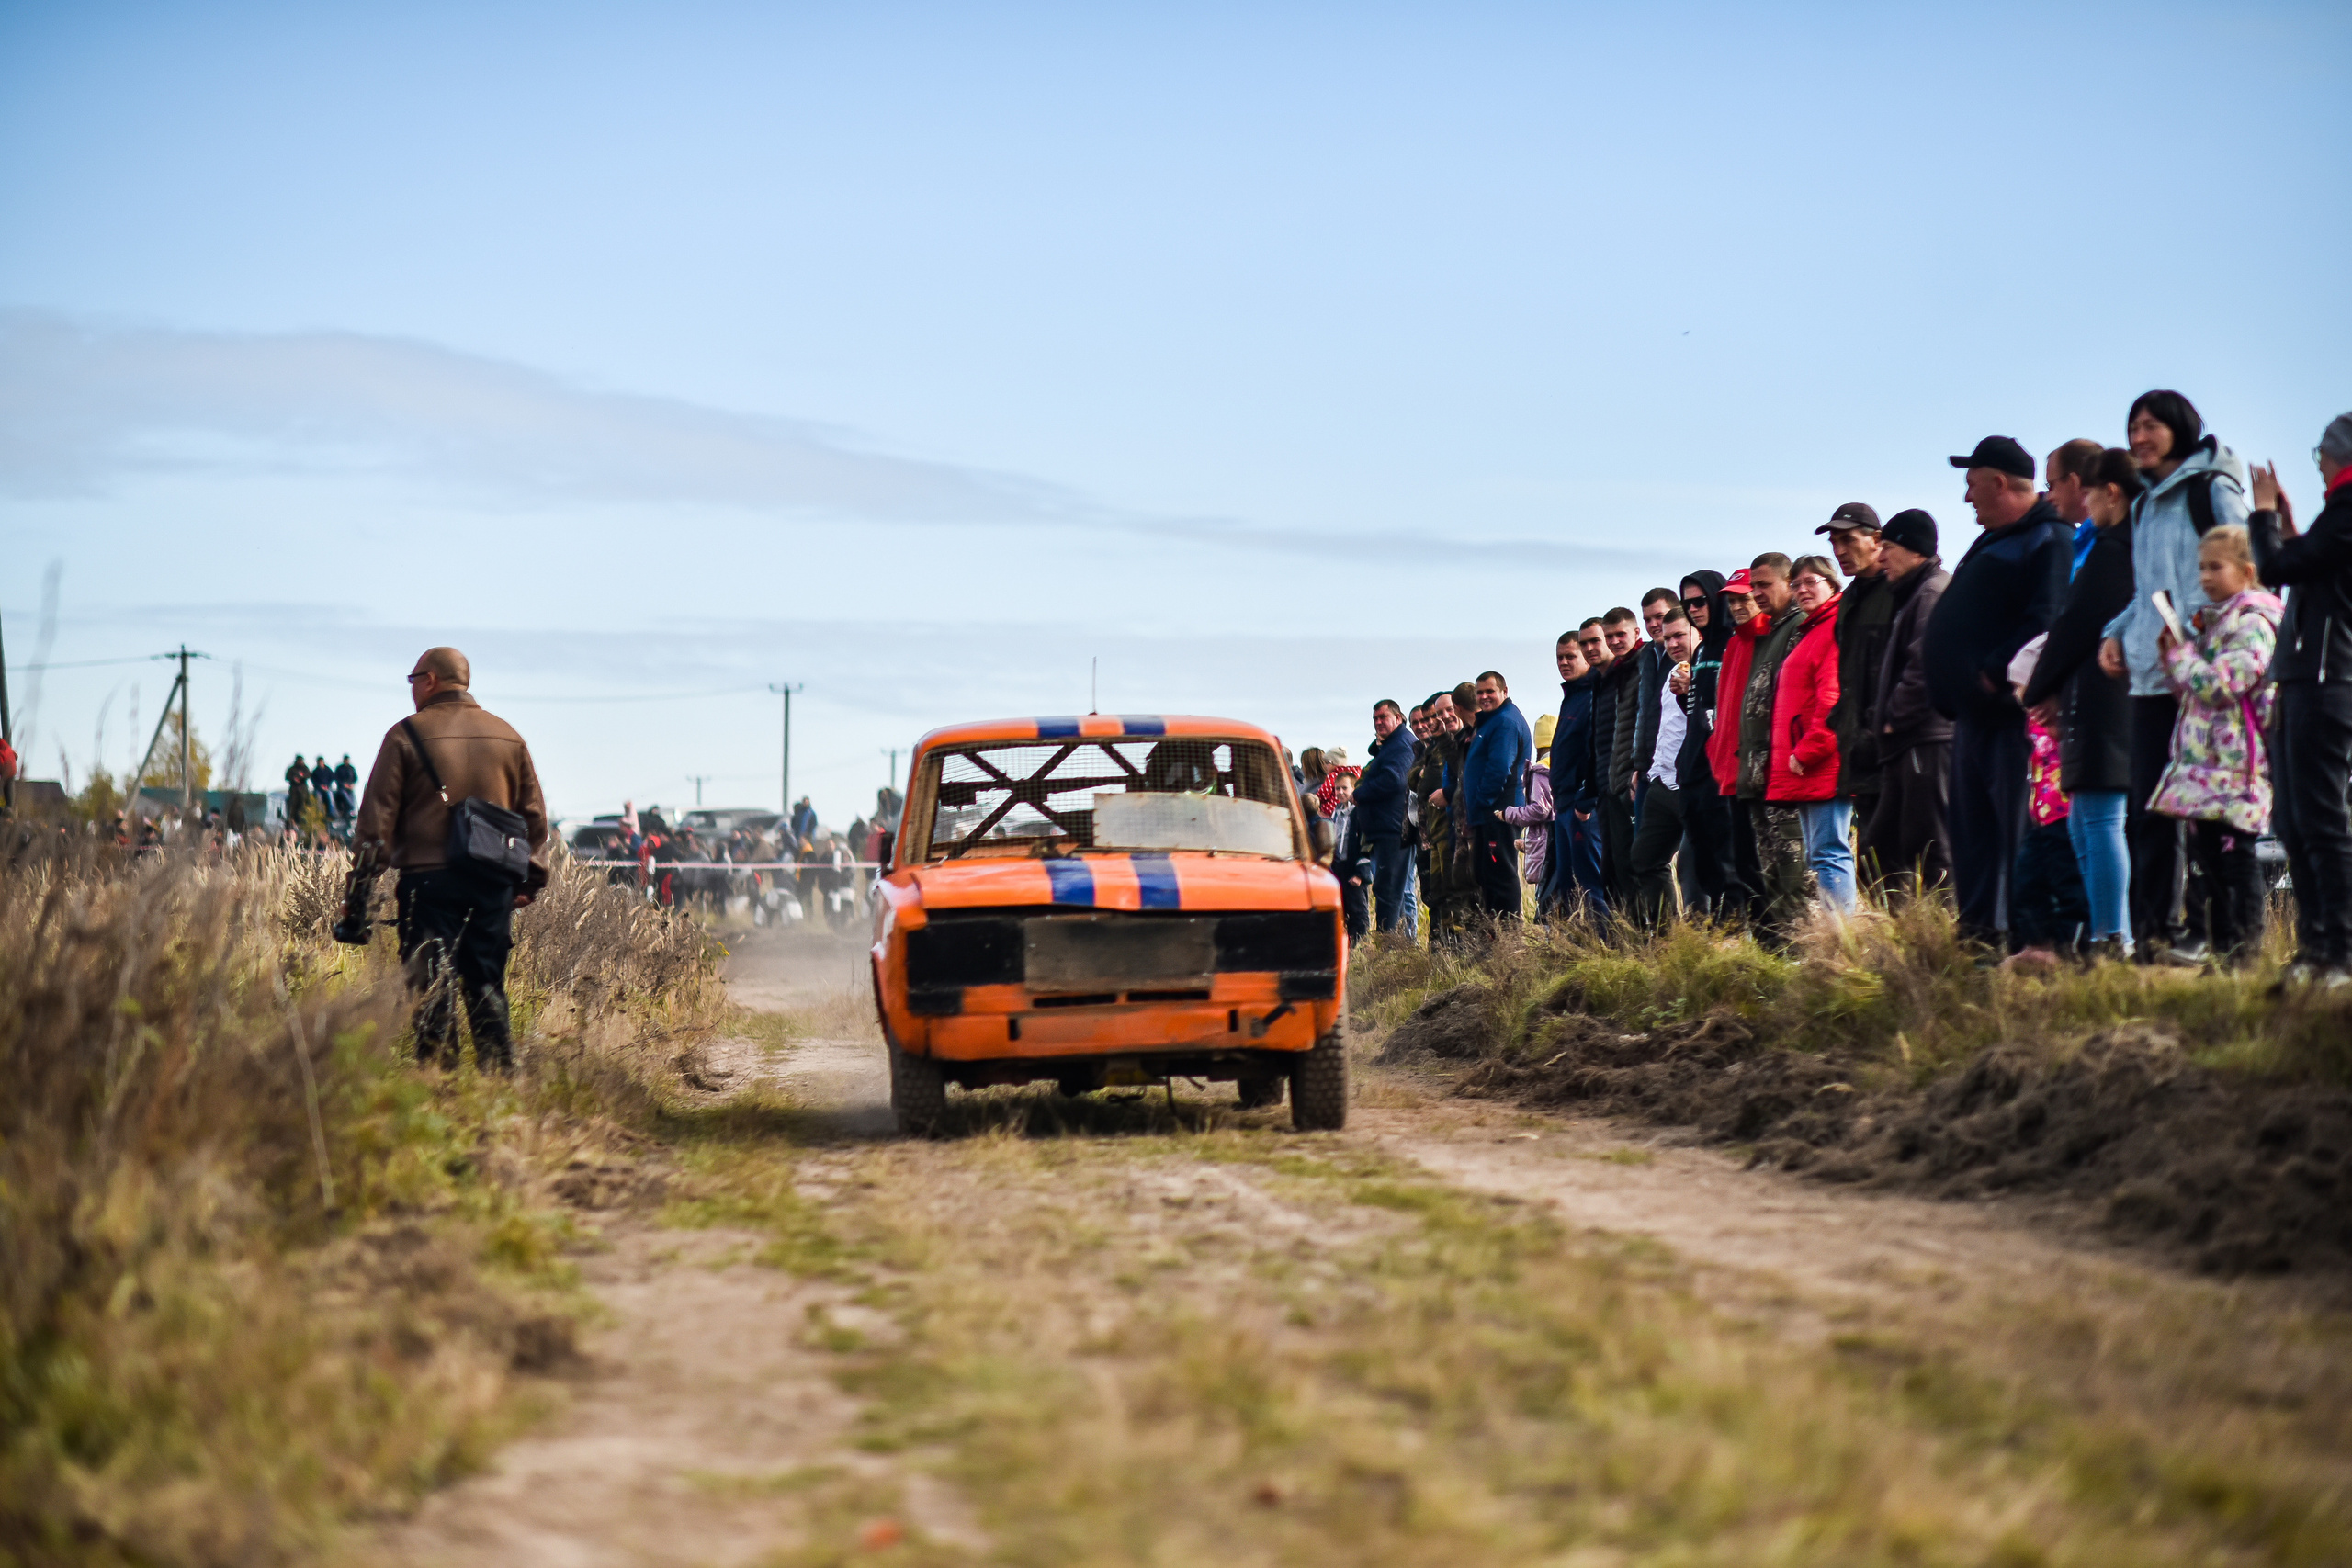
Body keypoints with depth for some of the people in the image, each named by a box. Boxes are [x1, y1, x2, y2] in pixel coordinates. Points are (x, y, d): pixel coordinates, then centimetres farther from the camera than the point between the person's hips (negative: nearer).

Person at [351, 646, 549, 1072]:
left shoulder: (407, 735, -1)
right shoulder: (508, 736, 13)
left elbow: (378, 812, -3)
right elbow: (533, 813, 16)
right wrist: (531, 878, 20)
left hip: (429, 878, -4)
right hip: (493, 881, 4)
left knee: (433, 988, -2)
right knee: (487, 986, 10)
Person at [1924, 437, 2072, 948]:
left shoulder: (2048, 541, -12)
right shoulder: (1994, 541, 21)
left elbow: (2045, 621, -24)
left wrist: (1996, 672, -26)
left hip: (2011, 712, -11)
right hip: (1975, 711, 11)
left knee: (2017, 825, -11)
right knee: (1971, 824, 12)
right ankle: (1980, 929, 17)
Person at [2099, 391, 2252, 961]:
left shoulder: (2213, 490, -1)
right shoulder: (2146, 506, 21)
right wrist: (2117, 633, 9)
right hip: (2151, 674, 7)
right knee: (2146, 806, 5)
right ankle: (2154, 932, 9)